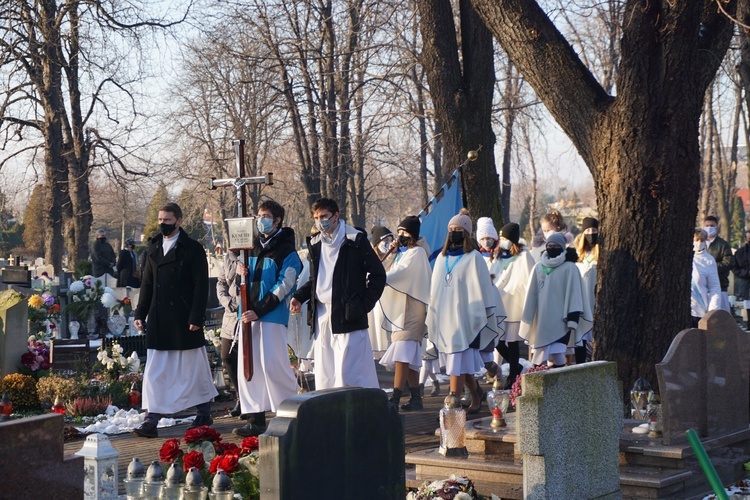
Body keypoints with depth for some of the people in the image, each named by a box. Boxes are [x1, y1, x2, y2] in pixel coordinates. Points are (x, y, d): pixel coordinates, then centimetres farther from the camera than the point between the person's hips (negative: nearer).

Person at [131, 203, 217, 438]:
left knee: (194, 369, 7)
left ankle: (204, 414, 23)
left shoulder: (192, 249, -4)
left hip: (184, 320, -5)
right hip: (158, 321, 5)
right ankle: (151, 421, -1)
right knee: (154, 372, 0)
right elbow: (147, 284, 16)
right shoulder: (154, 248, 12)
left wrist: (196, 318, -15)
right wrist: (140, 314, 9)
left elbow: (201, 286, -8)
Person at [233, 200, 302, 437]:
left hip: (273, 316, -7)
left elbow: (283, 287, -12)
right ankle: (256, 419, 10)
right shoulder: (254, 247, 17)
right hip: (250, 315, 7)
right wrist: (240, 272, 1)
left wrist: (259, 311, -18)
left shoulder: (287, 252, -5)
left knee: (272, 365, -12)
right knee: (247, 366, 5)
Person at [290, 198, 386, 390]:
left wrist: (365, 304, -8)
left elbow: (378, 274, -2)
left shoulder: (355, 240, -4)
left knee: (348, 375, -11)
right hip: (321, 315, 6)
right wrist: (299, 297, 8)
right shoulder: (316, 243, 15)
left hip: (347, 316, -6)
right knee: (325, 376, 7)